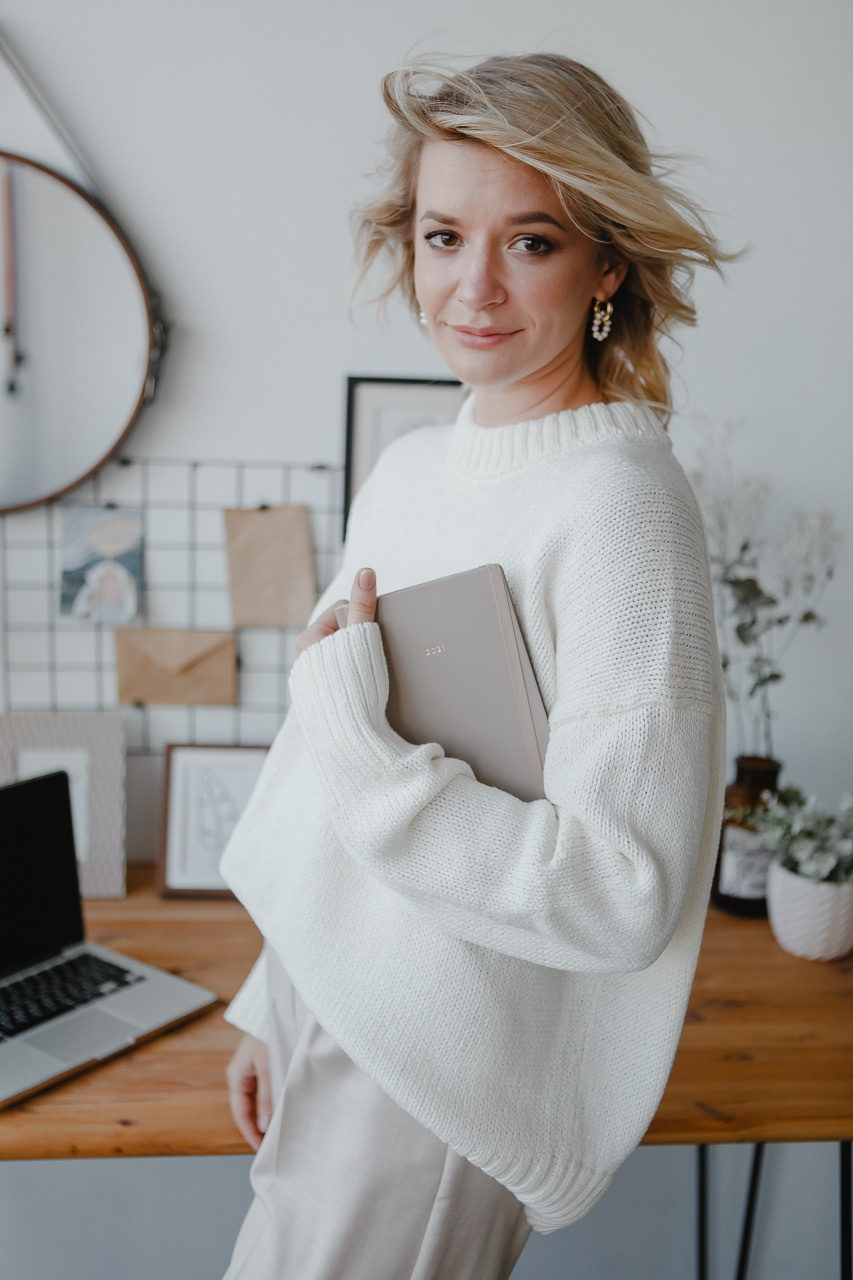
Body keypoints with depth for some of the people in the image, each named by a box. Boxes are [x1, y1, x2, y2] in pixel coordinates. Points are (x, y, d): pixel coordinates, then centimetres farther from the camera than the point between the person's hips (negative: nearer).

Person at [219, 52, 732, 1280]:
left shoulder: (619, 502, -21)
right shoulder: (406, 467, 3)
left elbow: (626, 891, -25)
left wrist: (359, 745, -24)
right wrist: (276, 1008, 15)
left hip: (438, 1073, -7)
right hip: (339, 1021, 7)